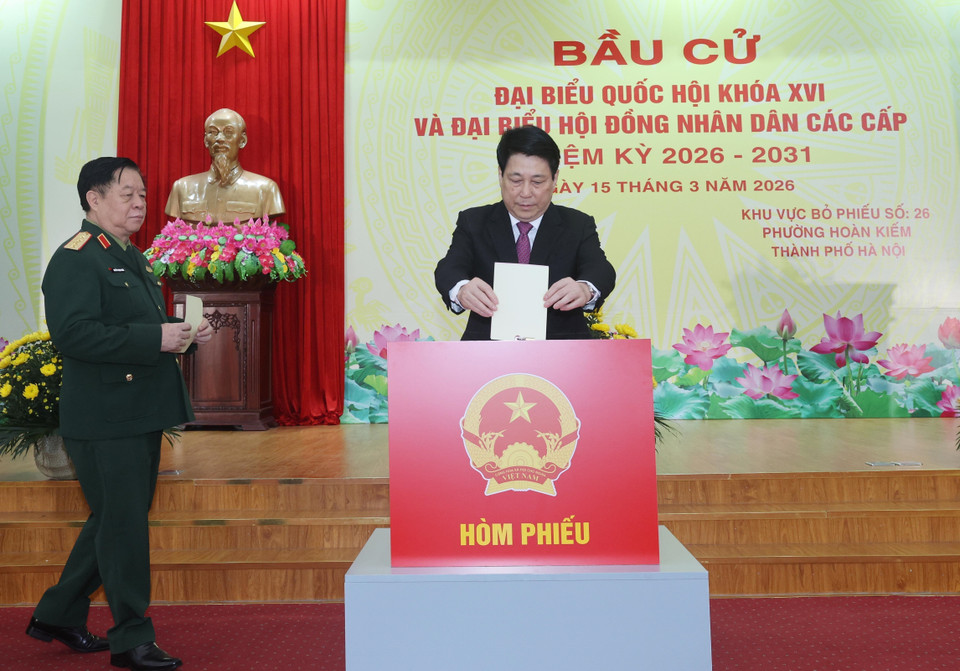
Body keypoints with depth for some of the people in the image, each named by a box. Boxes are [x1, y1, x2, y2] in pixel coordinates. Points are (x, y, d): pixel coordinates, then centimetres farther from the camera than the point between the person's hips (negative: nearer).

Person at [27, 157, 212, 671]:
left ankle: (58, 616, 35)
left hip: (140, 416, 10)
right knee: (123, 526, 0)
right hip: (104, 420, -10)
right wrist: (155, 338, -26)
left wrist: (180, 334, 7)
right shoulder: (75, 260, -13)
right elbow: (73, 334, -25)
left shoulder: (131, 258, 17)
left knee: (114, 522, 18)